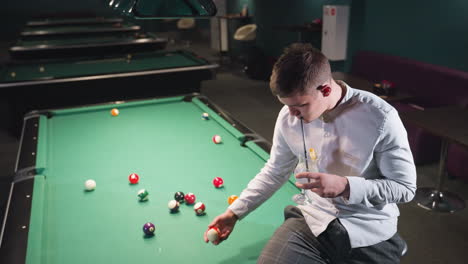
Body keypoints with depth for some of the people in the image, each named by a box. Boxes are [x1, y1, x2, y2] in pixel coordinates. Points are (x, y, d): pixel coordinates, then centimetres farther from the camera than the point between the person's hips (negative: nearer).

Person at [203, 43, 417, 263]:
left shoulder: (380, 117, -21)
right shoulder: (288, 117, -8)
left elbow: (405, 188, -12)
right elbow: (274, 172, 7)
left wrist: (346, 186, -26)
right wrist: (234, 212, 2)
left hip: (371, 234, -1)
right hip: (313, 220, 2)